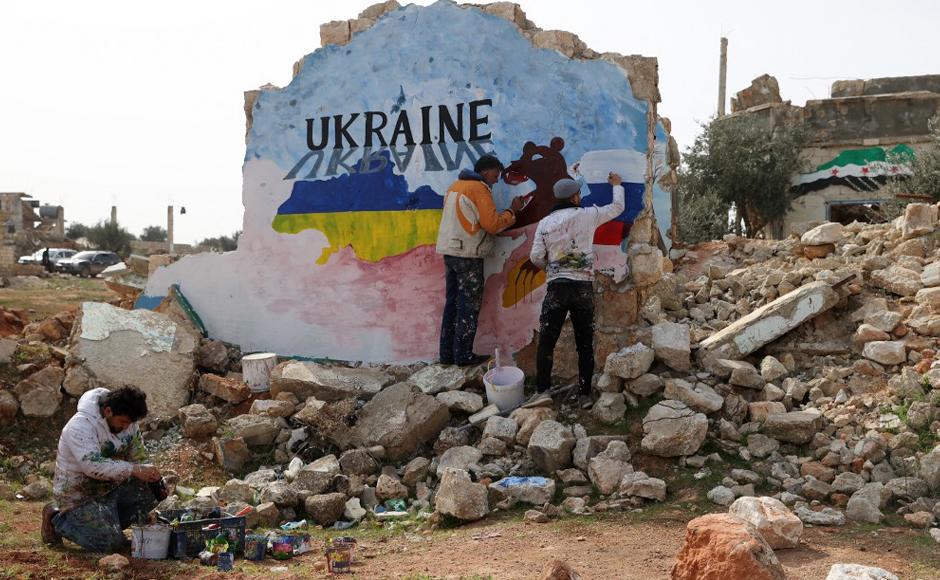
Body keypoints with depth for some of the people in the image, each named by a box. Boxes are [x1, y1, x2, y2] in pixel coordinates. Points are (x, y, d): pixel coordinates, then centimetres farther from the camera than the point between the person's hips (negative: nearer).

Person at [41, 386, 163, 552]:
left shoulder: (127, 421, -4)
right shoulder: (81, 426, -28)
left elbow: (138, 456, 5)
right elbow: (94, 466, -39)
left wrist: (150, 475, -15)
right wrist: (134, 470, -41)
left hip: (112, 486, 8)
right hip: (80, 495, -7)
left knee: (150, 489, -11)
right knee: (111, 543, -16)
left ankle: (111, 521, 9)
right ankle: (57, 518, 6)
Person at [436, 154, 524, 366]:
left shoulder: (455, 186, 15)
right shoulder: (479, 189, -11)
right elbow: (492, 224, -16)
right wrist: (511, 211, -2)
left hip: (450, 251, 8)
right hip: (468, 254, -8)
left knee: (452, 302, 11)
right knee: (469, 306, -2)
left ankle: (447, 353, 13)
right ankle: (464, 355, 0)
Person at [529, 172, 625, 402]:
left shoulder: (545, 223, 3)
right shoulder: (587, 215, 1)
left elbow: (536, 257, 0)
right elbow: (617, 208, 15)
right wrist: (617, 185, 33)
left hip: (557, 287, 0)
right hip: (583, 287, 0)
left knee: (546, 341, 5)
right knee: (585, 343, 9)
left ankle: (542, 390, 4)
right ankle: (585, 392, 12)